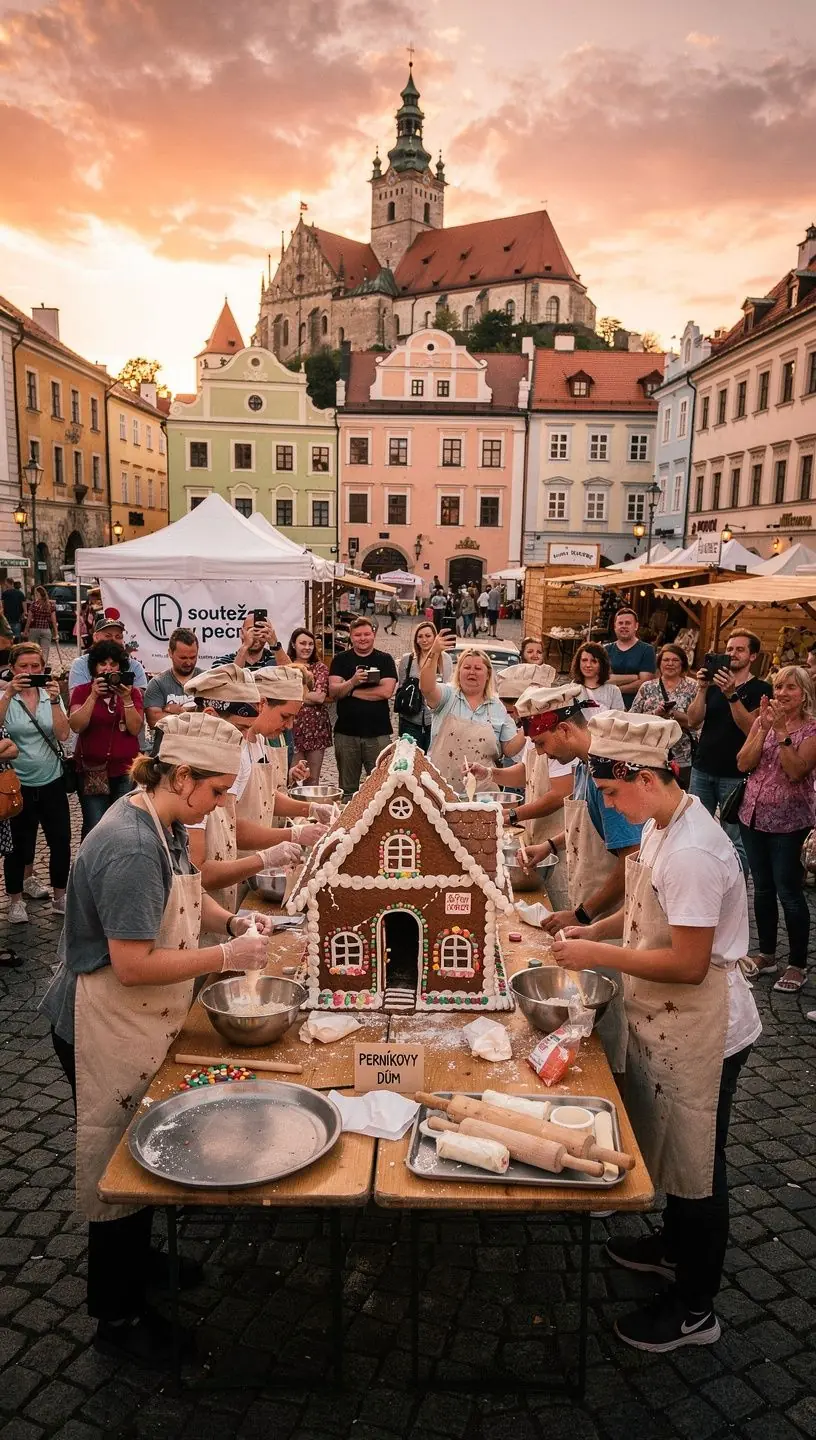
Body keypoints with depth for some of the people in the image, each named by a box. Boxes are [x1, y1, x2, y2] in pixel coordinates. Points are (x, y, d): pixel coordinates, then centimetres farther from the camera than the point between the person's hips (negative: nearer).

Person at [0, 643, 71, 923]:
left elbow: (63, 734, -11)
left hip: (52, 782, 2)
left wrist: (54, 700, -21)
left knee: (61, 840, 5)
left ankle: (59, 896, 22)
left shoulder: (51, 695, 1)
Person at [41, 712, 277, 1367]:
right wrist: (226, 956, -24)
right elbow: (133, 966, -30)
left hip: (143, 1021, 9)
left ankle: (137, 1256, 47)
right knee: (115, 1163, 8)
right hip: (106, 1028, -9)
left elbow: (185, 893, 16)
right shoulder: (129, 848, -31)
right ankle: (118, 1317, 27)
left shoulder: (165, 823, -1)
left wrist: (232, 920, -1)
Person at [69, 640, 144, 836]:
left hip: (126, 770, 1)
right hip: (92, 770, -1)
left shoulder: (132, 692, 8)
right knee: (94, 828, -6)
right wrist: (93, 696, -16)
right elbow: (76, 726, -9)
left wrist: (126, 699, -14)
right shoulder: (82, 691, 5)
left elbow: (135, 729, -3)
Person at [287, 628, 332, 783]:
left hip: (316, 727, 1)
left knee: (313, 778, 7)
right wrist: (308, 695, -10)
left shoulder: (320, 668, 6)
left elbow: (320, 697, -8)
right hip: (292, 727, -1)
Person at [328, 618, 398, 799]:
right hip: (346, 732, 2)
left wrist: (351, 692, -6)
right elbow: (333, 691, -3)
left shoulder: (385, 660, 5)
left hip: (378, 732, -1)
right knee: (347, 788, 9)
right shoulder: (340, 660, 9)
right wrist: (352, 682, -22)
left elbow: (386, 691, -9)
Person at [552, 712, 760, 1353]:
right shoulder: (662, 825, -1)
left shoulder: (691, 852, -30)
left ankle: (695, 1310, 30)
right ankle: (674, 1245, 51)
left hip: (701, 1034, -9)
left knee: (696, 1163, 10)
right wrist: (594, 931, 0)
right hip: (667, 1024, 9)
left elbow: (688, 964, -29)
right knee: (671, 1146, 27)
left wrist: (600, 955, -22)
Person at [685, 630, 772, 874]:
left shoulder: (760, 689, 0)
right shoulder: (714, 684, 14)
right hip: (702, 771, 4)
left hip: (735, 775, -4)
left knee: (735, 840, -3)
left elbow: (752, 728, -14)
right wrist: (702, 689, -10)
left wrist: (731, 694, -23)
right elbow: (694, 721, 3)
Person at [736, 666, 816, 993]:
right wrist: (764, 728, -13)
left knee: (788, 892, -2)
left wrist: (782, 731, -22)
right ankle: (766, 954, 27)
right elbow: (744, 764, -4)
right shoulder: (764, 721, 7)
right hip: (753, 815, 5)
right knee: (762, 888, 14)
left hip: (789, 821, -5)